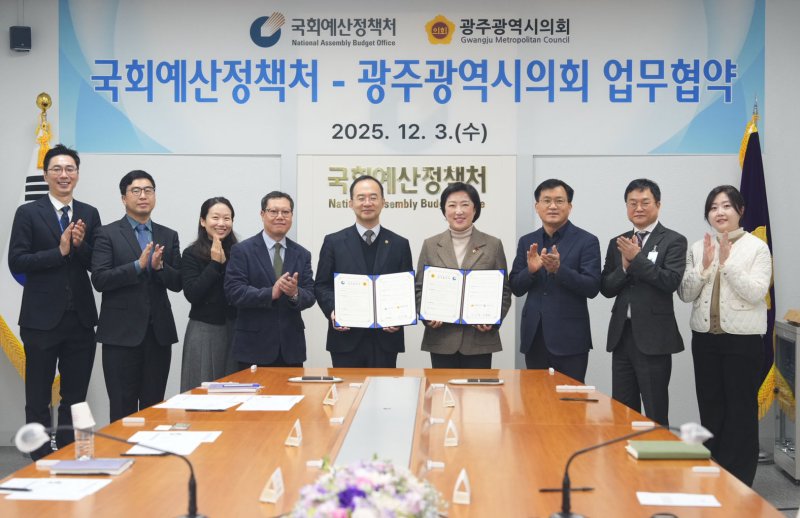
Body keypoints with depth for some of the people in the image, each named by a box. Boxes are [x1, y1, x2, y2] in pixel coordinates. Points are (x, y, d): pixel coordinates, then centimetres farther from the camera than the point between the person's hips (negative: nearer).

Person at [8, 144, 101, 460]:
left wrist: (81, 245, -14)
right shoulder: (28, 213, -2)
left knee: (75, 397, 11)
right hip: (43, 318, -3)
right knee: (38, 399, 6)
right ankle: (41, 461, 17)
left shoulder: (90, 215, 7)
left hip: (80, 319, 3)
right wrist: (59, 251, -18)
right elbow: (16, 262, -10)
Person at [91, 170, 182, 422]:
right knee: (123, 408, 0)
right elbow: (99, 279, -9)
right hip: (121, 332, -3)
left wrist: (159, 266, -13)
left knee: (154, 406, 7)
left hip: (159, 332, 4)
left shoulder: (169, 236, 12)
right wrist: (138, 265, -19)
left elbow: (178, 283, 7)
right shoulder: (108, 234, 1)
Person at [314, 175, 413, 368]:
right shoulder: (334, 242, 5)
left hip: (385, 339, 1)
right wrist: (332, 311, -13)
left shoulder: (399, 245, 8)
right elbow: (321, 285, 5)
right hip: (345, 339, -1)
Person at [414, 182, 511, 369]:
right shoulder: (430, 245, 8)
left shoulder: (493, 245, 5)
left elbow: (504, 290, 7)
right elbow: (419, 289, 9)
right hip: (441, 339, 1)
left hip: (479, 339, -1)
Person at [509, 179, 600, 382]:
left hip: (569, 339, -4)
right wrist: (530, 270, -12)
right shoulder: (526, 242, 10)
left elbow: (592, 288, -11)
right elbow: (516, 288, 8)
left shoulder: (587, 241, -3)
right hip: (533, 337, 4)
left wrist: (559, 269, -24)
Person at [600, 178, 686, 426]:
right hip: (621, 334, 5)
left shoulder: (673, 241, -3)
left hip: (652, 337, -5)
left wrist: (637, 258, -17)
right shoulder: (617, 243, 13)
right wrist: (625, 266, -10)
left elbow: (672, 281, -17)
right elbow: (606, 288, 7)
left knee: (655, 414, 2)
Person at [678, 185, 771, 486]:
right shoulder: (698, 248, 7)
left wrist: (726, 262, -20)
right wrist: (704, 266, -10)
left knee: (741, 409, 2)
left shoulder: (757, 247, -4)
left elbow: (756, 293, -15)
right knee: (710, 406, 10)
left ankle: (739, 480, 11)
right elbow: (685, 294, 4)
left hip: (743, 339, -4)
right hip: (705, 337, 4)